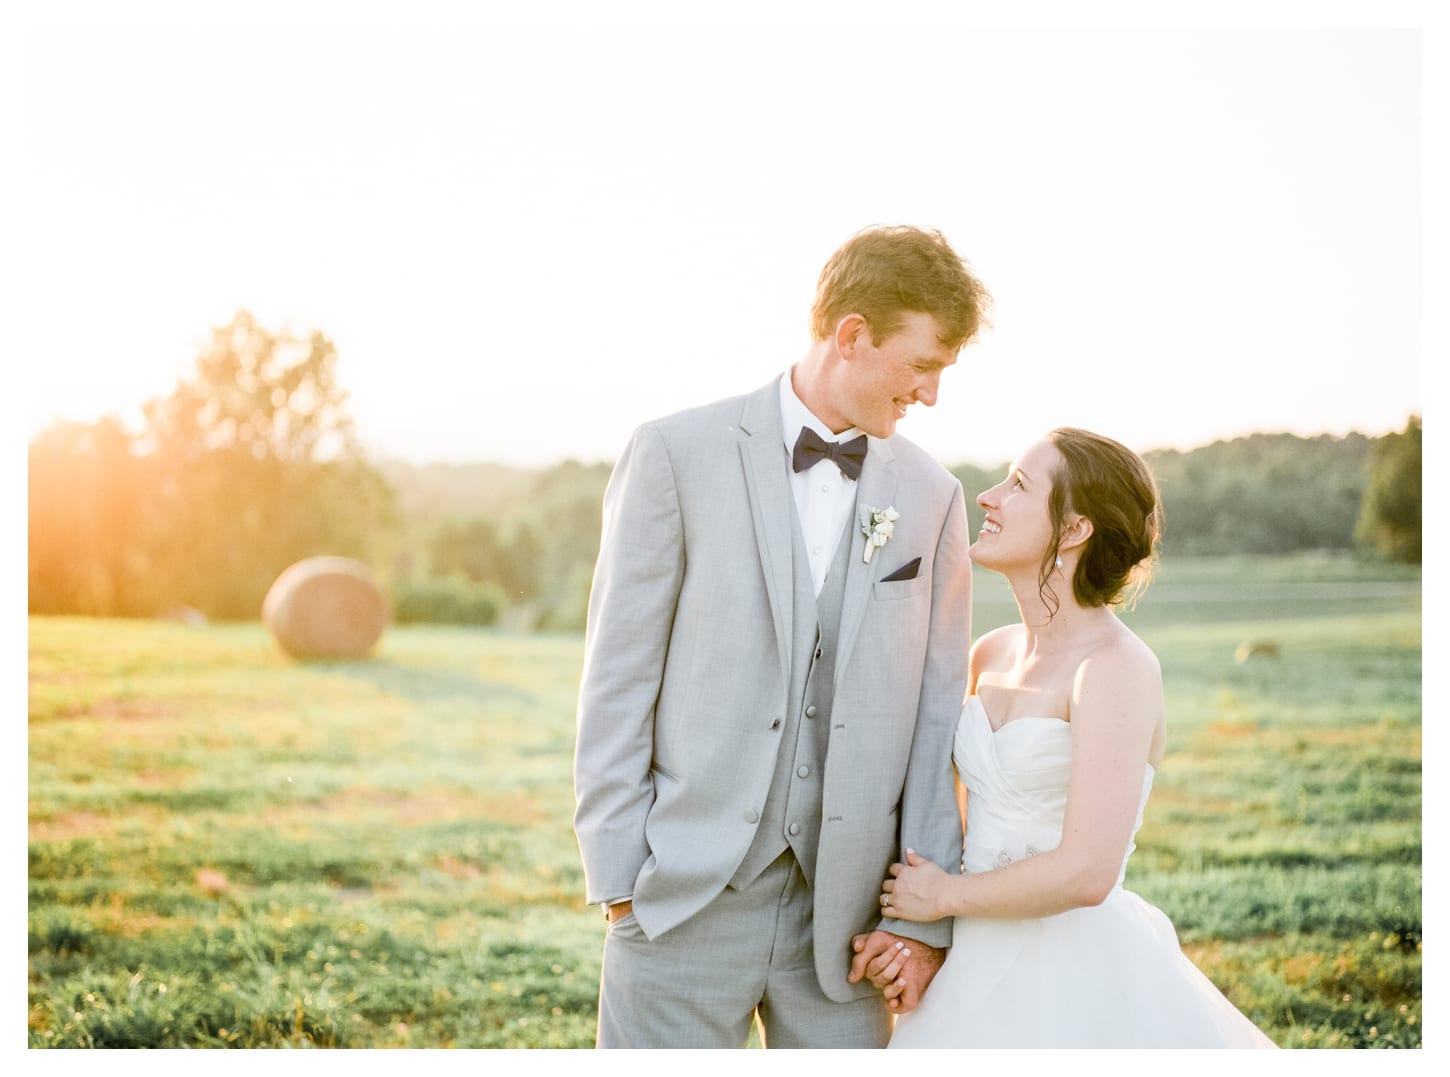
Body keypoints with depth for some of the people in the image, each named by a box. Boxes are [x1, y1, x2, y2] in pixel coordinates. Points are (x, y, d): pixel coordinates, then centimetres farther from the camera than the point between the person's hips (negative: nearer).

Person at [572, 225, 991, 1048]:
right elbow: (618, 678, -2)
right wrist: (616, 874, -5)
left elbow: (937, 711, 6)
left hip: (846, 907, 3)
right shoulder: (680, 454, -3)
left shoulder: (932, 497, 6)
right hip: (688, 893, -3)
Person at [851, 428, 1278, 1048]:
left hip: (1076, 976, -7)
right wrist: (911, 925, -1)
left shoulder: (1117, 667, -18)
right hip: (983, 970, 7)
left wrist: (943, 895, -12)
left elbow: (1085, 872, -25)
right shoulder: (990, 656, 5)